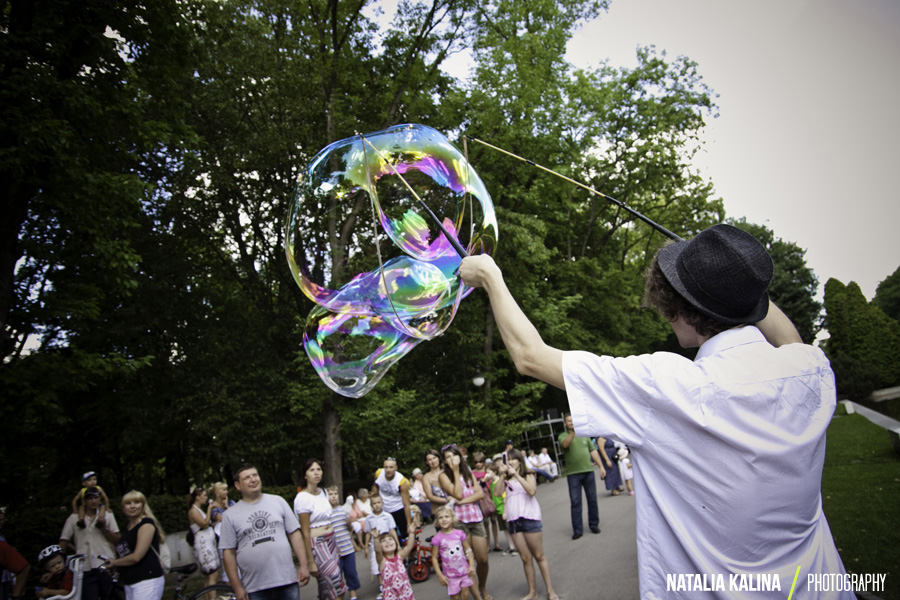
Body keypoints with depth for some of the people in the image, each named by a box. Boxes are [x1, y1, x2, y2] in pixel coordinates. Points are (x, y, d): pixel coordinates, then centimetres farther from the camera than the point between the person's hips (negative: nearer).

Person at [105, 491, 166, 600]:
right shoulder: (128, 527, 17)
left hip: (147, 580, -8)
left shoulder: (146, 523, -9)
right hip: (130, 582, 8)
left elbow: (136, 557, -14)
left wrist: (114, 562, -1)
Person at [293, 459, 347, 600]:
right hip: (317, 544, -7)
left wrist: (335, 546, 16)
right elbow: (305, 533, -14)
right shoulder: (302, 498, -13)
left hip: (331, 541, 7)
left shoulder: (323, 492, 9)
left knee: (326, 587, 9)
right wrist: (311, 562, -13)